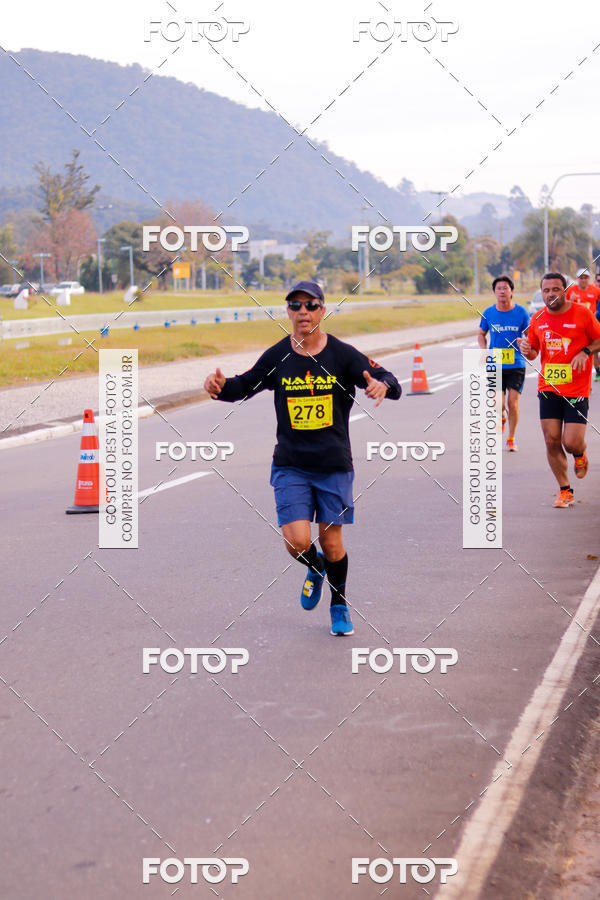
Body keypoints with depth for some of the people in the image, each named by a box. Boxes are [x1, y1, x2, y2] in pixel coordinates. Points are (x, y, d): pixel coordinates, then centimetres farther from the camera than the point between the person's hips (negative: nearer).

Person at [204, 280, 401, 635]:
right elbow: (245, 386, 11)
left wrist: (383, 385, -36)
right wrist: (222, 386, -12)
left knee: (331, 542, 8)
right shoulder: (277, 357, -1)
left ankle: (340, 605, 33)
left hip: (334, 466, 0)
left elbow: (390, 383, -11)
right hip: (291, 466, 0)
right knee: (297, 542, -11)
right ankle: (315, 568, 26)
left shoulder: (343, 355, -6)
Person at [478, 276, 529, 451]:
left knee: (513, 402, -5)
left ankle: (511, 438, 13)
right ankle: (502, 417, 31)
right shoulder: (488, 313, 1)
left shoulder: (521, 312, -3)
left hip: (516, 365, -1)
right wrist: (484, 351, -1)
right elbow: (481, 334, 16)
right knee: (499, 404, -7)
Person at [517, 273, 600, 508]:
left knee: (571, 443, -9)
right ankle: (565, 491, 14)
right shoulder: (537, 318, 4)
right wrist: (526, 350, -7)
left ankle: (580, 455, 30)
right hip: (548, 389, 3)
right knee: (551, 442, -2)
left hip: (576, 389, -3)